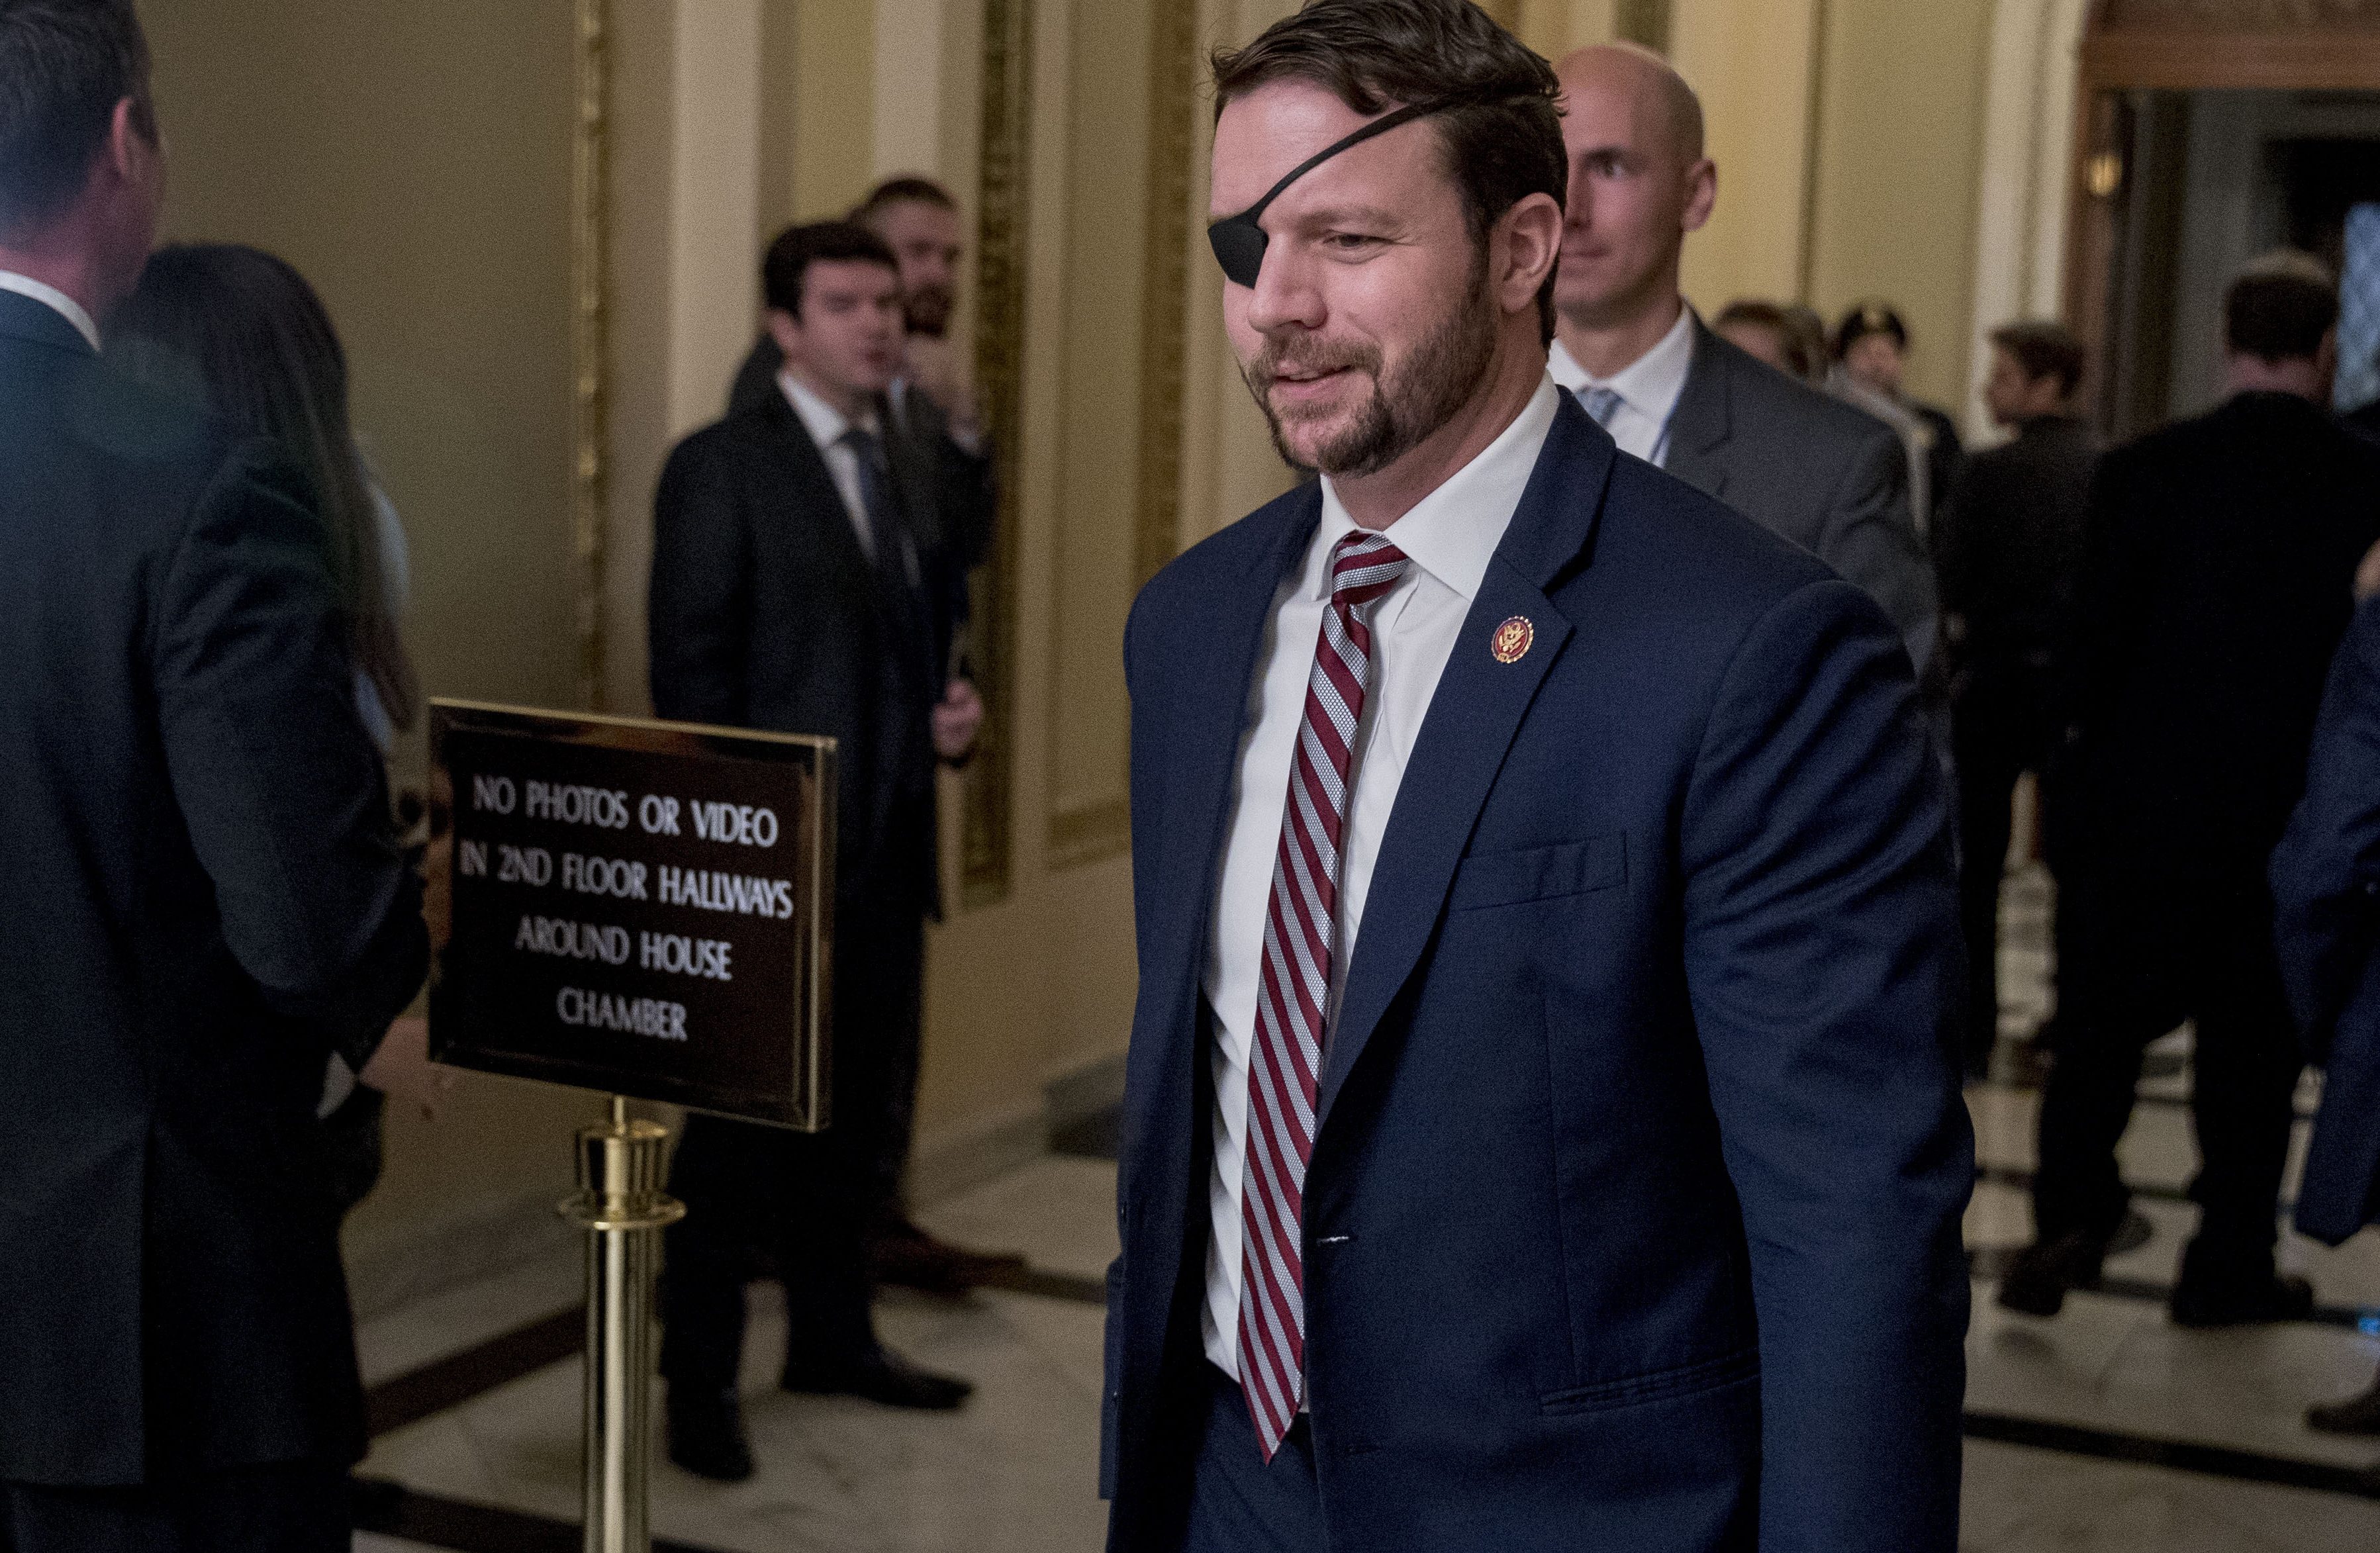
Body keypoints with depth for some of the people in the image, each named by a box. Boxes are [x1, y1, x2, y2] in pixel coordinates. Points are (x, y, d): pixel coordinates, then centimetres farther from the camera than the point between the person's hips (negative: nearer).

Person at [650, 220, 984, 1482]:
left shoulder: (906, 475, 15)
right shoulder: (721, 467, -7)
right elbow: (691, 670, -10)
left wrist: (951, 714, 2)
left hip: (887, 855, 7)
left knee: (851, 1117, 16)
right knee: (741, 1127, 1)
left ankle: (834, 1338, 31)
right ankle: (700, 1385, 11)